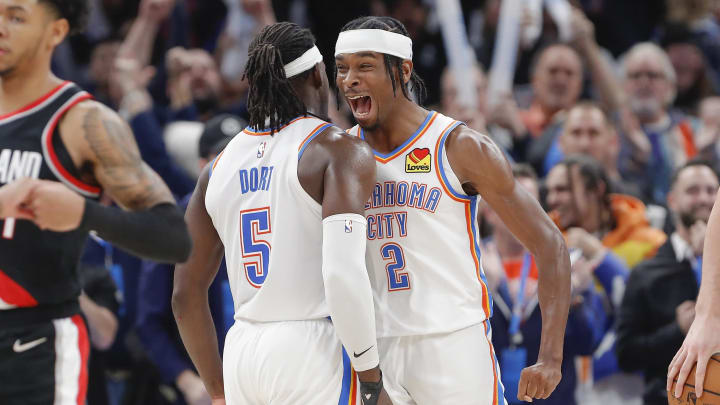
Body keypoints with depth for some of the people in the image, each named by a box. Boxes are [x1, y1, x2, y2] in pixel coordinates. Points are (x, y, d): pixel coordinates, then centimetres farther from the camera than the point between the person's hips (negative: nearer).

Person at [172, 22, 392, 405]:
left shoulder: (220, 168, 14)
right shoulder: (340, 151, -5)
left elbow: (186, 294, 15)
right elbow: (344, 273, -19)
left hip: (243, 355, 6)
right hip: (315, 354, -6)